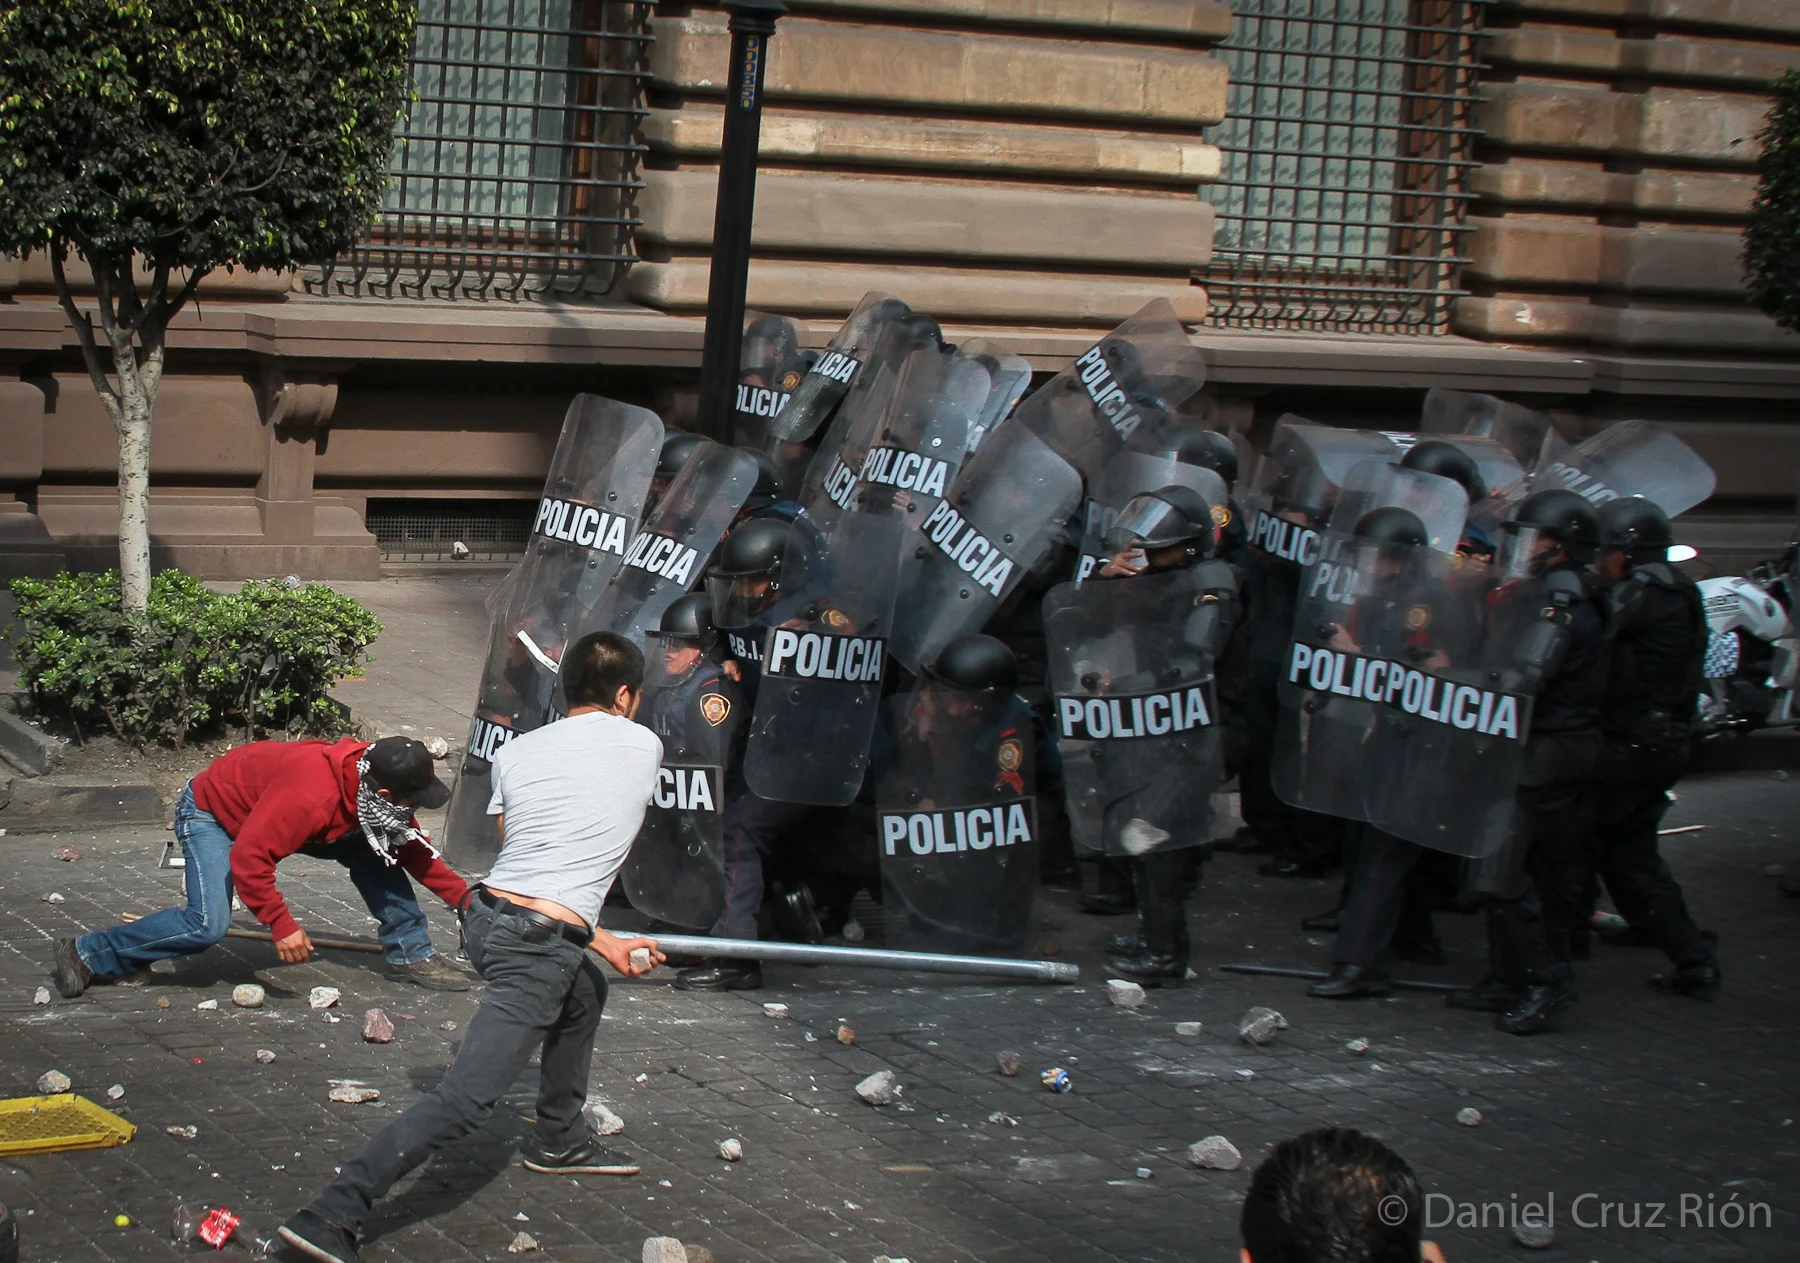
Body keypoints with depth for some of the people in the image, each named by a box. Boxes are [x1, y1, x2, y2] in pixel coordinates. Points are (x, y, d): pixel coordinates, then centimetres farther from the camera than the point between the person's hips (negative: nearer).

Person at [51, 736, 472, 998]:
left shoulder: (376, 779, -14)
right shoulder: (310, 798, -42)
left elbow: (410, 845, 4)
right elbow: (248, 857, -40)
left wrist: (460, 895, 0)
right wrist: (282, 925, -39)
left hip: (265, 807, 8)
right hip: (211, 812, -8)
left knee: (371, 852, -2)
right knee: (207, 925, -26)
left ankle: (410, 955, 8)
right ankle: (85, 954, -13)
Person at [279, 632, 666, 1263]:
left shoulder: (515, 752, 13)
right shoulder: (645, 747, 6)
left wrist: (604, 944, 20)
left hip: (486, 918, 7)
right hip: (537, 949, -7)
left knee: (585, 993, 34)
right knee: (465, 1098, -11)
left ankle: (560, 1141, 48)